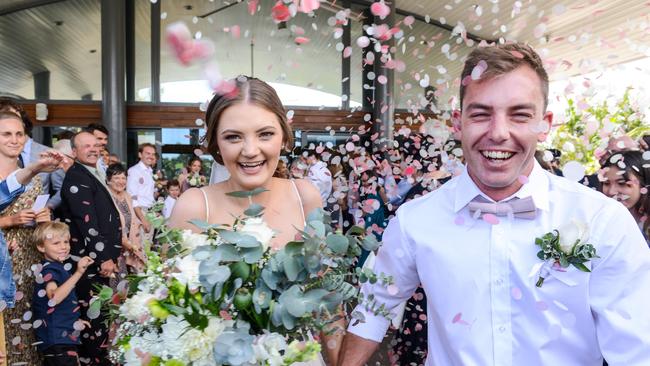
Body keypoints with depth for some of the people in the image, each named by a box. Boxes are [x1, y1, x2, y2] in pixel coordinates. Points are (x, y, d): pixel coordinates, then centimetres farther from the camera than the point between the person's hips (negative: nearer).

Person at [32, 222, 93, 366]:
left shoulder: (57, 267, 13)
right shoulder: (48, 269, -15)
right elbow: (54, 297, -35)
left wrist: (75, 320, 25)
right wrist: (78, 273, -39)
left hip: (65, 336, 10)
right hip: (56, 340, -10)